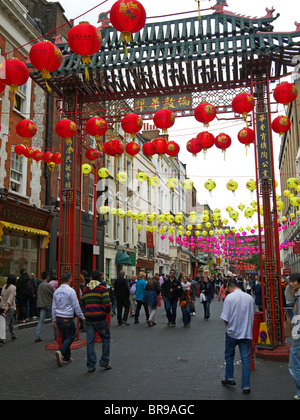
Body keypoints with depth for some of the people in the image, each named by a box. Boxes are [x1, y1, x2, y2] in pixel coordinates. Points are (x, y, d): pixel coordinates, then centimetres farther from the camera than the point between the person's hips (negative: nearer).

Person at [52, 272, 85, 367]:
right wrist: (82, 317, 0)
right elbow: (76, 306, -12)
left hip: (59, 319, 7)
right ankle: (61, 352, -18)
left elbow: (54, 307, 13)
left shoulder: (56, 291, 7)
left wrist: (54, 319, 22)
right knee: (70, 337, 3)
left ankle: (67, 358, 21)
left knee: (64, 337, 16)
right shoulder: (71, 291, -14)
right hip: (67, 319, -7)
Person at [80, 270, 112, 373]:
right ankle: (104, 362, 14)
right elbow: (107, 304, -15)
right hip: (100, 318, -4)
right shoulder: (102, 288, -7)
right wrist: (108, 311, 4)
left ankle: (91, 365, 10)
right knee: (106, 338, 13)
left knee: (90, 341, 7)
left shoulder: (85, 289, 9)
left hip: (88, 318, 4)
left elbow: (82, 305, 13)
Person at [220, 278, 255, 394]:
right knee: (246, 358, 5)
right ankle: (246, 386, 5)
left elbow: (225, 318, -12)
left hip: (232, 332, -2)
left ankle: (229, 378, 30)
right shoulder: (250, 298, 0)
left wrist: (228, 326, 7)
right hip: (247, 333, 3)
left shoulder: (230, 297, -12)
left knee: (229, 355, 18)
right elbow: (253, 315, 11)